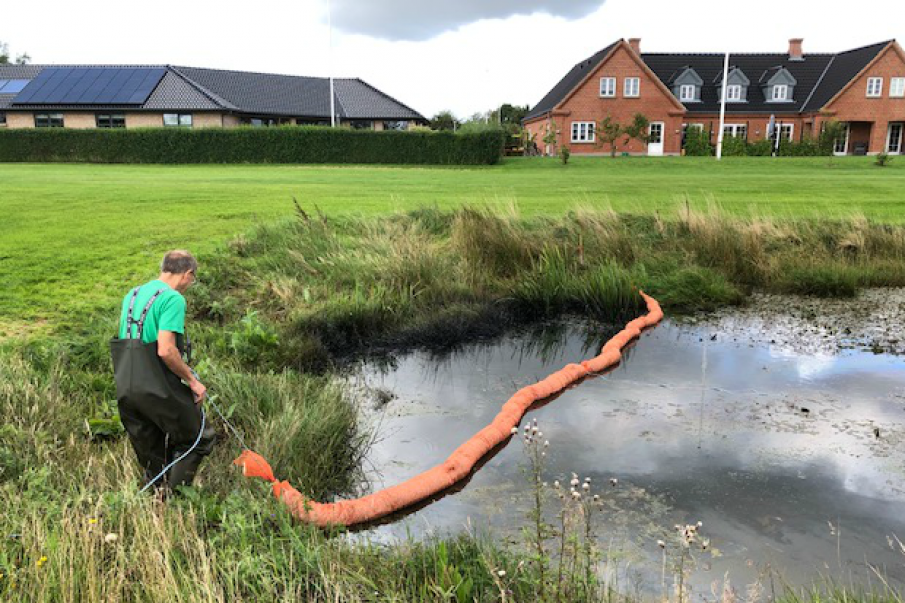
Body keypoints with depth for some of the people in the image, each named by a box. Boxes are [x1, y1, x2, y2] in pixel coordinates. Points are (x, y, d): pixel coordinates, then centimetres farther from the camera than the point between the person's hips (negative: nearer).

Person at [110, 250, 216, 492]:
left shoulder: (132, 295, 15)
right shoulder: (173, 299, -12)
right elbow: (166, 350, -22)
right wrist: (193, 381, -11)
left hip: (125, 389, 8)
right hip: (157, 390, -8)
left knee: (152, 459, 17)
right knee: (200, 438, 7)